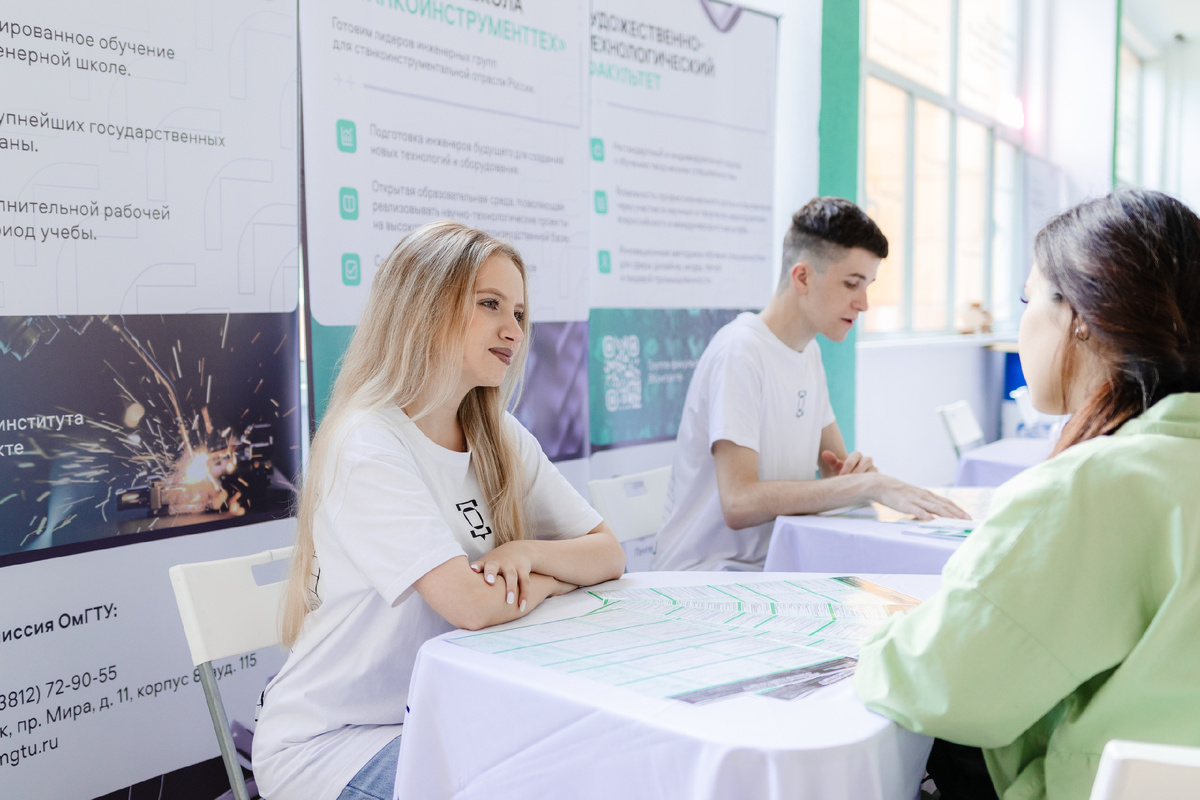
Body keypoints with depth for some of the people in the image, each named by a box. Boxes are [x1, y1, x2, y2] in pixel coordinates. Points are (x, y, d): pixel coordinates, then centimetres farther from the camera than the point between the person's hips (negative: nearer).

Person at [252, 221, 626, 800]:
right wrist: (555, 577, -10)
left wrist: (529, 552, -17)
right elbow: (472, 604, -30)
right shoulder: (368, 446, -21)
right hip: (329, 741, -6)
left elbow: (609, 555, 3)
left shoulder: (501, 438, 2)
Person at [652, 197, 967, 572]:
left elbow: (833, 464, 17)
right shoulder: (740, 351, -18)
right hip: (704, 575, -8)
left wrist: (857, 468, -7)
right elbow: (739, 503, -27)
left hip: (769, 568, 8)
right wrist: (870, 484, -25)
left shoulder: (809, 350, 10)